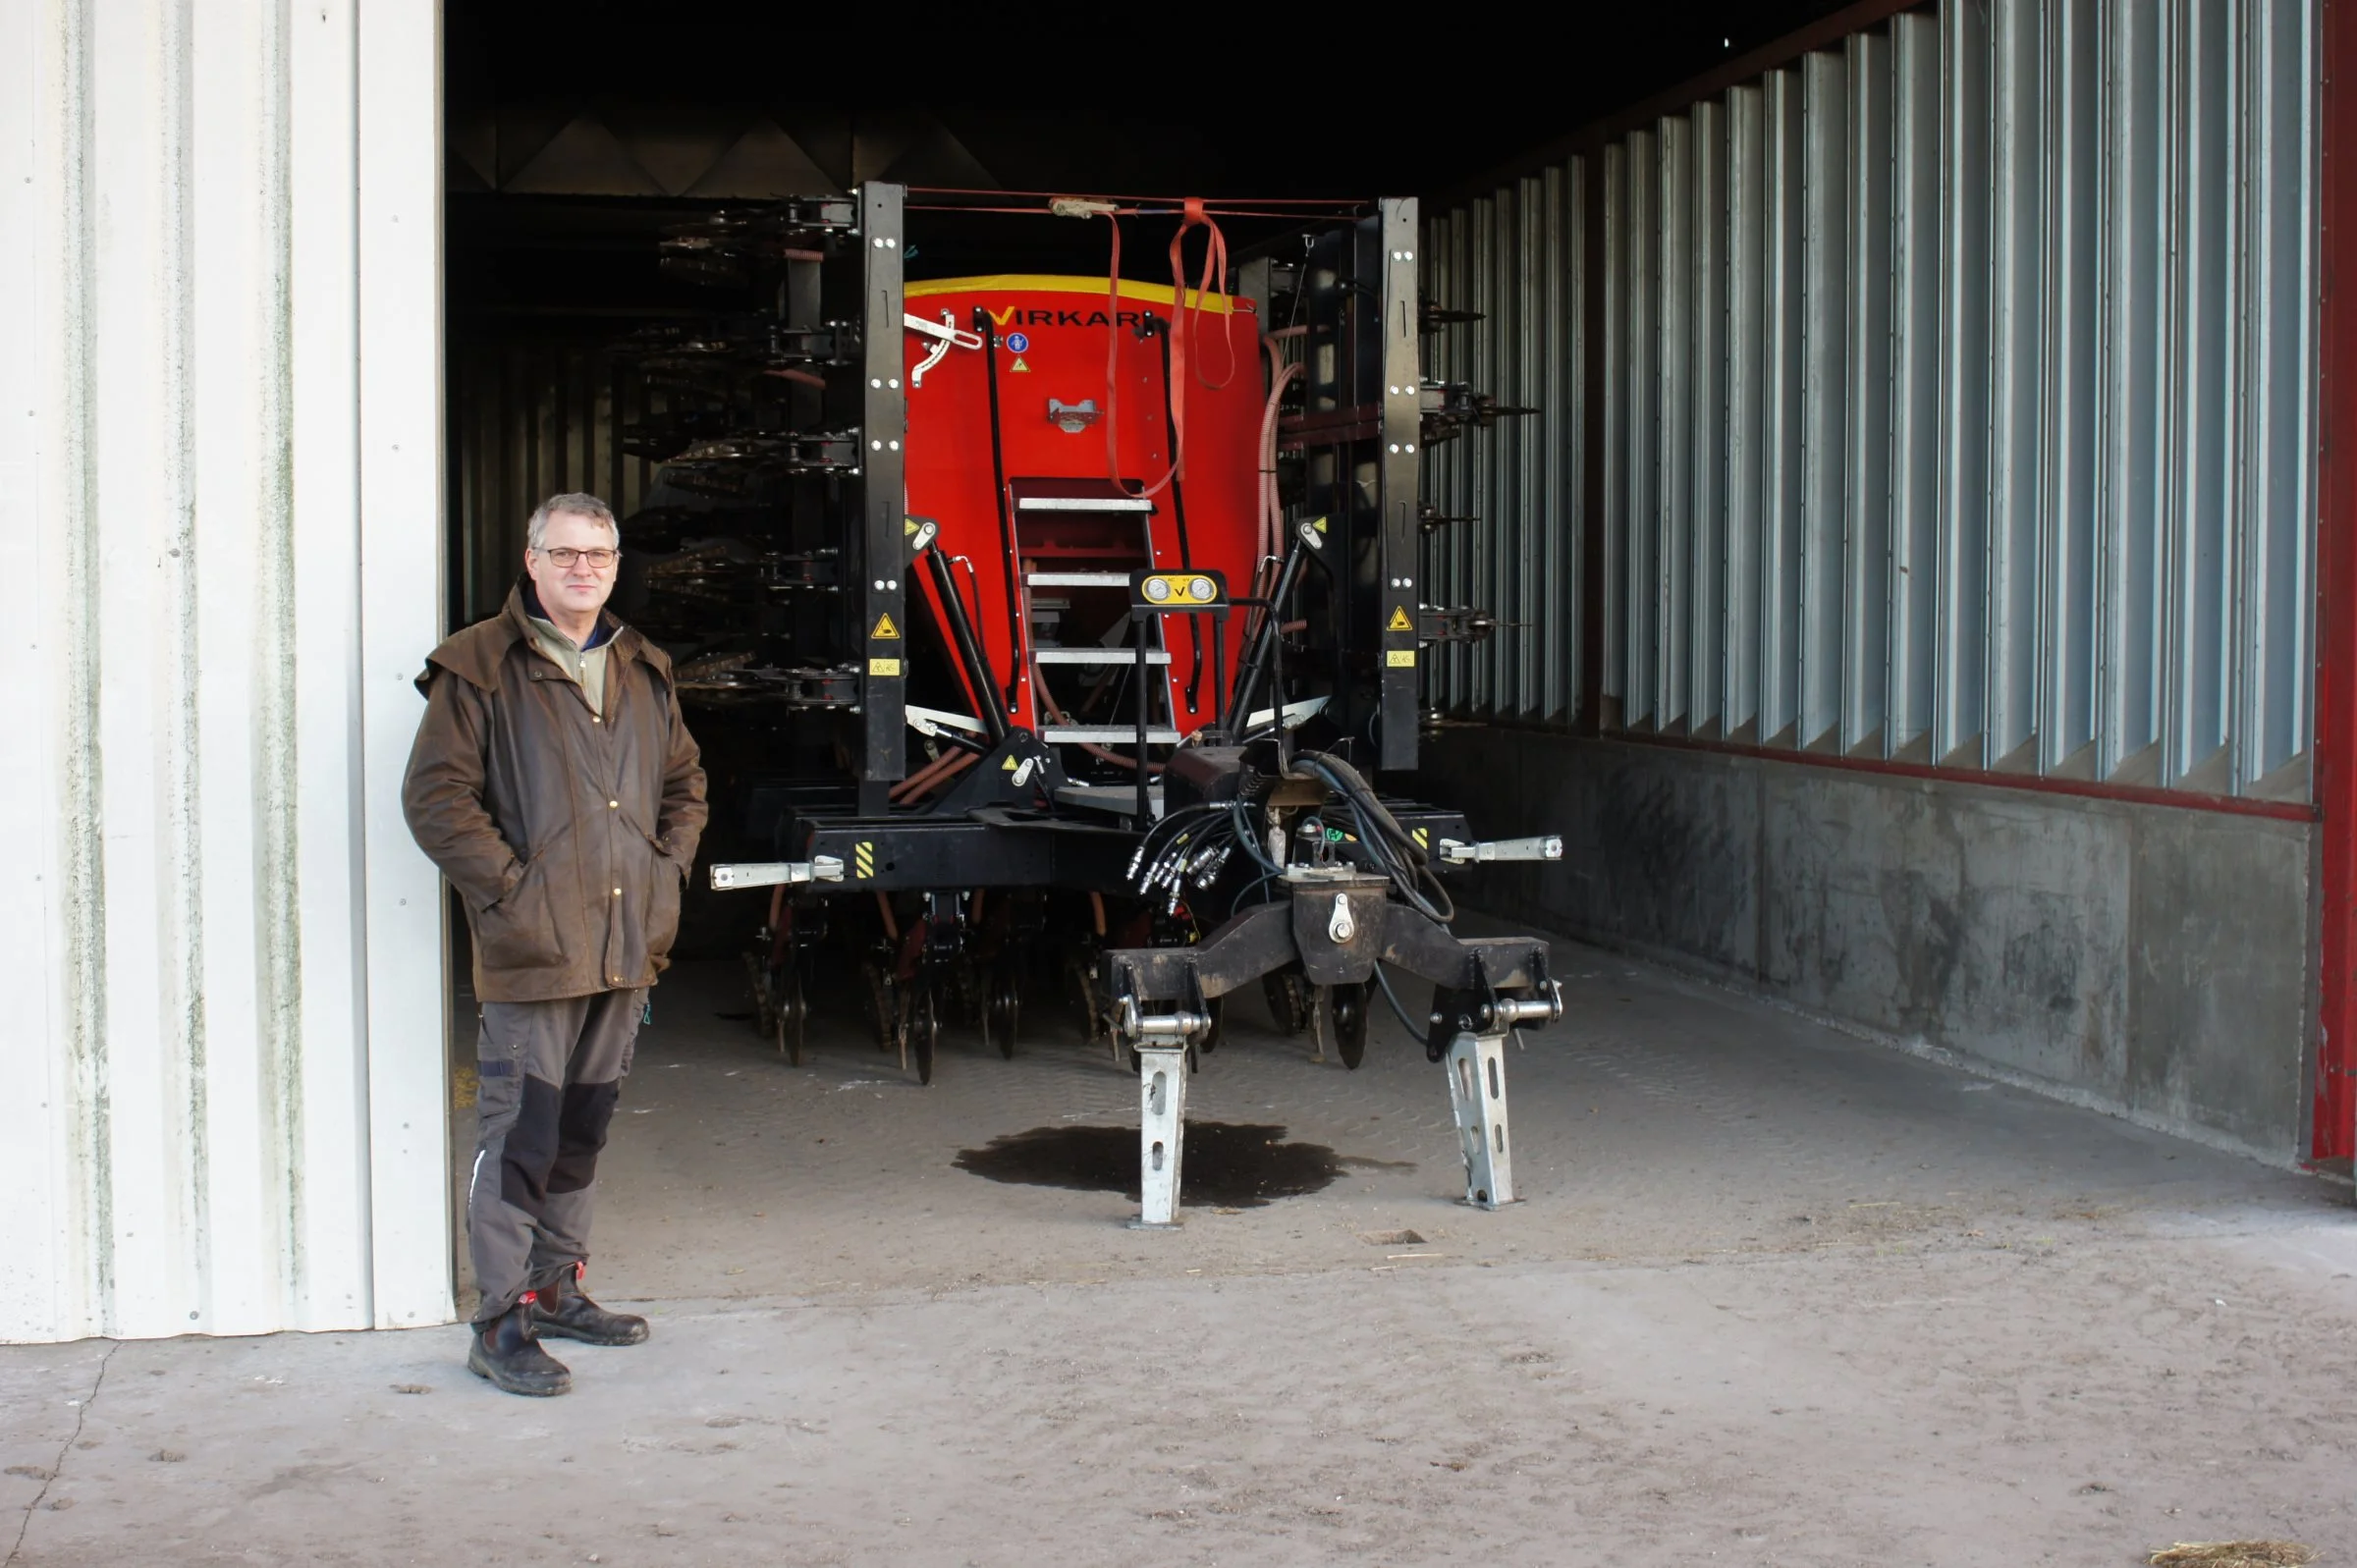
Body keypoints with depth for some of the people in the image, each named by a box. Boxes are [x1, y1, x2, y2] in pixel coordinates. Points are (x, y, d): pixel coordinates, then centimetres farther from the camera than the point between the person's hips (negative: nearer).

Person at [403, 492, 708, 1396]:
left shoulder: (644, 673, 15)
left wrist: (668, 872, 10)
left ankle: (555, 1288, 28)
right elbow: (436, 796, -9)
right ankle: (502, 1323, 0)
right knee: (519, 1131, -6)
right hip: (531, 949, -6)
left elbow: (684, 784, 25)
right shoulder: (481, 668, -4)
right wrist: (508, 889, -14)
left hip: (625, 947, 6)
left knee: (585, 1127, 15)